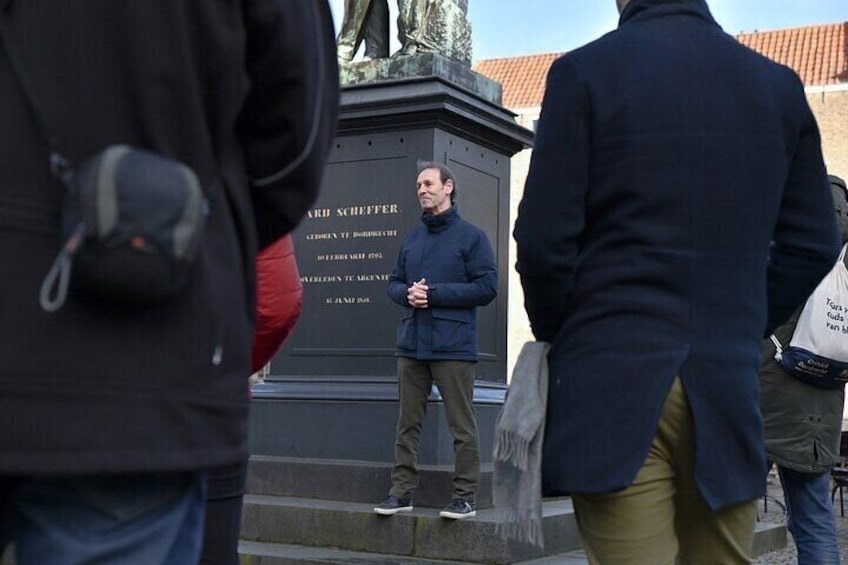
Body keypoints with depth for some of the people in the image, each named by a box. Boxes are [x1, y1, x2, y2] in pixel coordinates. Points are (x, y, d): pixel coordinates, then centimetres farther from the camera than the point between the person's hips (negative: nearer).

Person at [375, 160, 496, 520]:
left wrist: (434, 293, -14)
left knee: (461, 426, 0)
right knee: (407, 423, 9)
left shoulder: (471, 236, -1)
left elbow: (486, 288, -9)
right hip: (411, 345, 6)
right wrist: (407, 293, -5)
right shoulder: (412, 239, 16)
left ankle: (465, 496, 7)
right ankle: (402, 491, 16)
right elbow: (394, 283, 19)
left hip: (453, 346, -5)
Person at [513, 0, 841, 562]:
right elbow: (813, 242, 10)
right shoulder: (779, 84, 9)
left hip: (611, 384, -3)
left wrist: (556, 337, 9)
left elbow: (543, 239, -7)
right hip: (727, 388, 4)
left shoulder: (584, 72, -4)